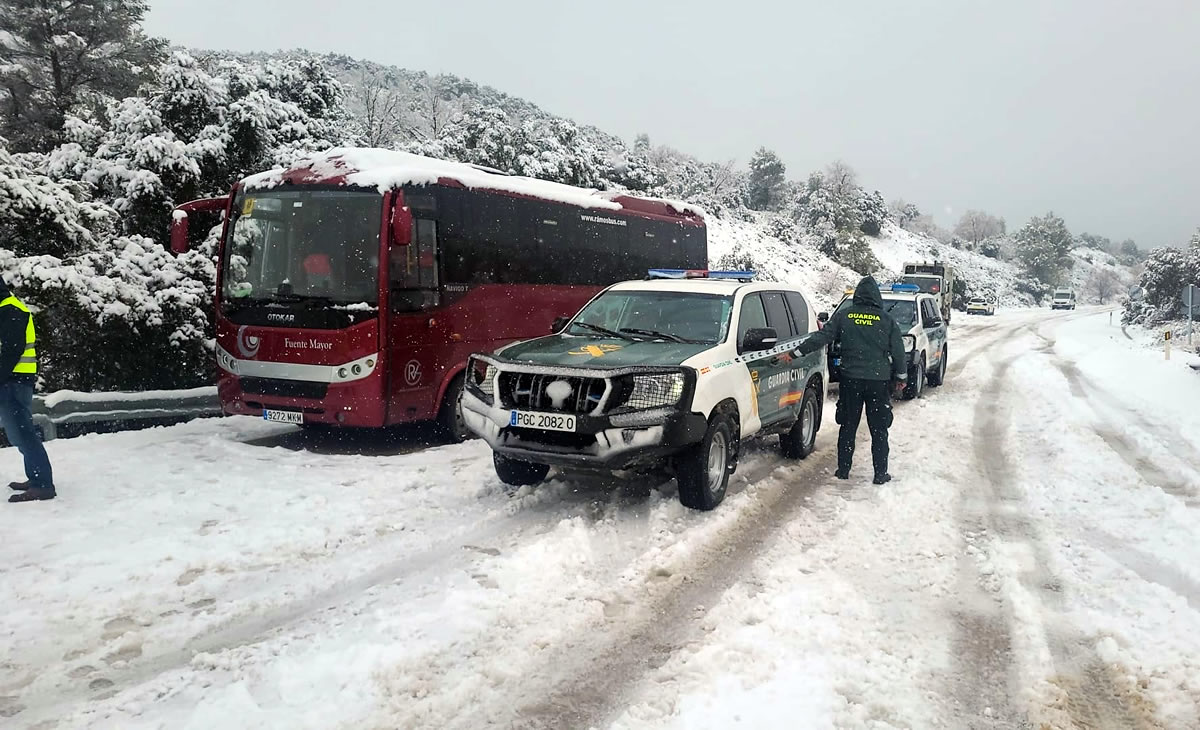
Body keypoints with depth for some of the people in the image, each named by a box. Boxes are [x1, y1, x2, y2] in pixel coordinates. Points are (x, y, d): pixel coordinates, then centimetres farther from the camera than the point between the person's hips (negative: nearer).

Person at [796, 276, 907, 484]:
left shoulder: (843, 316, -1)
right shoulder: (886, 320, -1)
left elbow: (822, 337, -6)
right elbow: (898, 351, 3)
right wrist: (901, 376, 15)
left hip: (851, 379, 1)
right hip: (879, 381, -1)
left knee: (848, 427, 11)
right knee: (879, 430, 7)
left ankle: (843, 469, 14)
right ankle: (880, 473, 10)